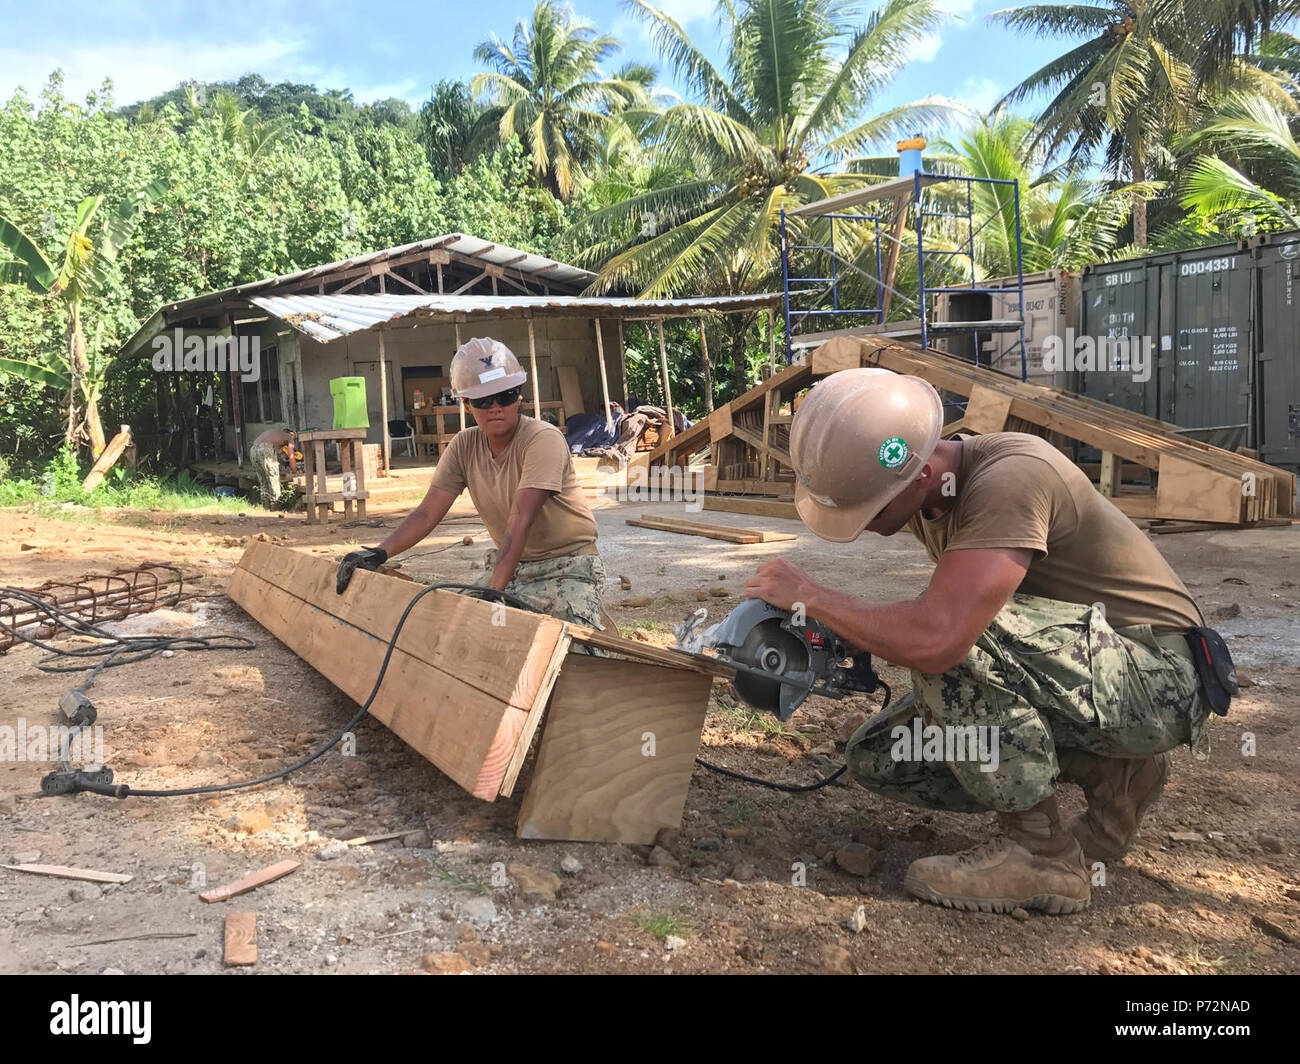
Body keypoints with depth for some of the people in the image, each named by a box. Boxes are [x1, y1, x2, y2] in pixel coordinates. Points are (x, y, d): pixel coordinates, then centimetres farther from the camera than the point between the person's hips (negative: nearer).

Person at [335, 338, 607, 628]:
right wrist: (379, 553, -19)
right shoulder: (465, 446, 0)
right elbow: (427, 513, -3)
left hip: (568, 566, -6)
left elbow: (520, 521, -30)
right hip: (512, 567, 6)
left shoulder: (543, 438, -19)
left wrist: (493, 590, -38)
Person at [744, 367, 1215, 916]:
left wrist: (808, 594, -26)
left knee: (951, 628, -32)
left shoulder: (1011, 477, -30)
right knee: (877, 757, 1)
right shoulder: (927, 493, -2)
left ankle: (1041, 854, -16)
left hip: (1156, 676, -9)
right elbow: (927, 624, 13)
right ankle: (1109, 774, 7)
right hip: (1077, 678, 9)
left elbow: (935, 635, -40)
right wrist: (850, 641, -5)